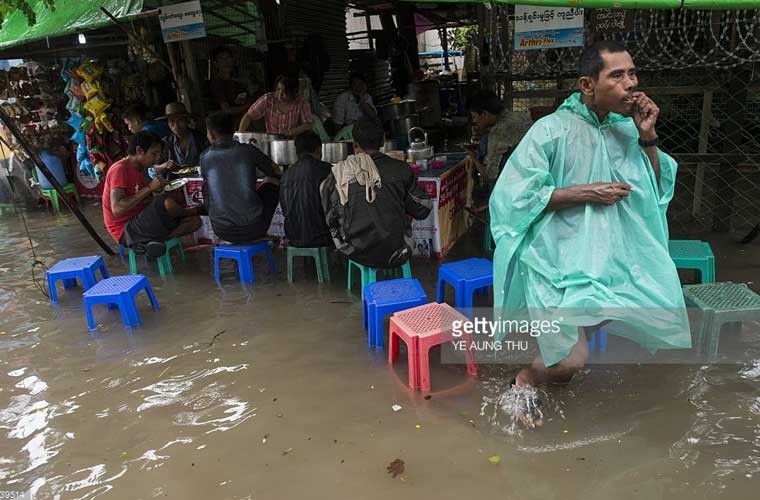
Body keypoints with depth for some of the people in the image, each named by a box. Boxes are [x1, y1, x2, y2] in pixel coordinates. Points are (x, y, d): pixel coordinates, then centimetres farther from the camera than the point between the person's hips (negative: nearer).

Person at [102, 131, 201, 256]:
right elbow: (117, 209, -26)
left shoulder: (140, 169, 15)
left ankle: (149, 241, -12)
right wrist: (149, 188, -24)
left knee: (195, 221, -2)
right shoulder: (119, 169, -14)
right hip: (125, 231, -9)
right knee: (167, 203, -32)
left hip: (140, 224, 9)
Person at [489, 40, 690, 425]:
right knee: (571, 360, -16)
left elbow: (658, 188, 11)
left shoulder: (627, 127, 6)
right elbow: (516, 196, -16)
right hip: (561, 261, -7)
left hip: (617, 256, 7)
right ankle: (525, 380, 21)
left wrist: (648, 138, -4)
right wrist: (586, 193, -17)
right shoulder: (552, 130, -12)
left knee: (664, 326, 10)